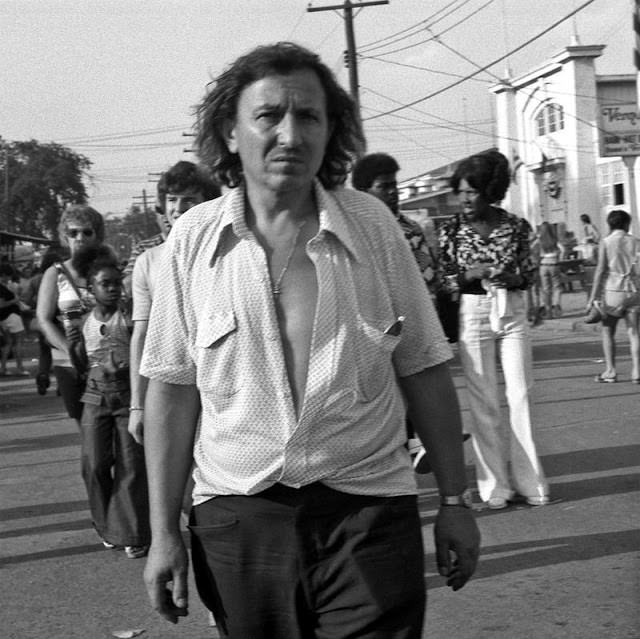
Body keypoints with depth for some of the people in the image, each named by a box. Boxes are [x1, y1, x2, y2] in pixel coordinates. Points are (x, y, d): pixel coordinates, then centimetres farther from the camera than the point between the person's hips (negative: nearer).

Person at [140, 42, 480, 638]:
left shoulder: (373, 224, -2)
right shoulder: (193, 238, -2)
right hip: (236, 515, 1)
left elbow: (423, 370, 3)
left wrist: (454, 501, 4)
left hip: (369, 509, 0)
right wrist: (163, 532, -1)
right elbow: (172, 388, 1)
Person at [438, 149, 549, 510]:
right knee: (484, 402, 2)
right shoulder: (452, 231, 0)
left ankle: (529, 480, 9)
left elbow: (529, 274, 3)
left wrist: (511, 279, -13)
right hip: (472, 315, 0)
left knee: (521, 396, 1)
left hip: (513, 314, 1)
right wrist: (470, 275, -12)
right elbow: (444, 280, 4)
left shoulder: (516, 227, -1)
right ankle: (496, 484, 9)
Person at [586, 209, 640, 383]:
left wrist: (593, 297, -5)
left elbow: (600, 271, -6)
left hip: (614, 290, -2)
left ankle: (610, 371, 5)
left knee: (608, 331, 9)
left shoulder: (606, 243, -3)